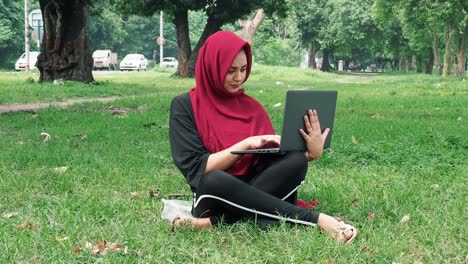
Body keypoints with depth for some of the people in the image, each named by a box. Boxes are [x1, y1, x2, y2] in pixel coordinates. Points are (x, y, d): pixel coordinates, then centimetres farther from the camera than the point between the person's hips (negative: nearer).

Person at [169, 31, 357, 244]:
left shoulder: (251, 106, 11)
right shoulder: (185, 106, -1)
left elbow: (275, 157, 5)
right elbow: (195, 168, -11)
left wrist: (311, 153, -15)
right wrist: (246, 144, -17)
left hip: (255, 191, 4)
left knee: (296, 160, -24)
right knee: (214, 181, -38)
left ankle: (215, 221, -31)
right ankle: (316, 219, -35)